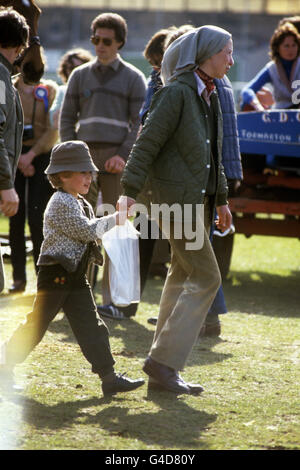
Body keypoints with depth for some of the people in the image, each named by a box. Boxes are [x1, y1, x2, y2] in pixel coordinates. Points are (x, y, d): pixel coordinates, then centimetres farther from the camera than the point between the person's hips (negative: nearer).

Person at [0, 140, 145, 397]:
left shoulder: (81, 204, 16)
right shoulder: (60, 203, -15)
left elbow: (90, 234, 23)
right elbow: (86, 231, -21)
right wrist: (114, 220, -13)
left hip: (75, 278, 9)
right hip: (54, 277, -9)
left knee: (91, 325, 2)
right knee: (37, 324, 0)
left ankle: (109, 376, -3)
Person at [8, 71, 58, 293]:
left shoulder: (49, 90, 3)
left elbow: (53, 131, -3)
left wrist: (31, 155, -12)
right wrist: (19, 158, -8)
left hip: (42, 156, -2)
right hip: (14, 158, 2)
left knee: (37, 219, -8)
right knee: (16, 219, 1)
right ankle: (19, 278, 6)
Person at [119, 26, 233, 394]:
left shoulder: (210, 97, 14)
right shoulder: (176, 93, -14)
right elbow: (147, 143, -18)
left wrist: (221, 198, 25)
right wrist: (130, 191, -23)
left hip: (198, 198, 10)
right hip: (175, 197, -10)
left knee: (183, 277, 12)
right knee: (206, 278, -11)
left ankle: (163, 370, 17)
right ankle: (163, 361, -8)